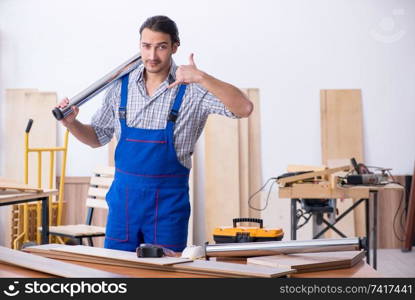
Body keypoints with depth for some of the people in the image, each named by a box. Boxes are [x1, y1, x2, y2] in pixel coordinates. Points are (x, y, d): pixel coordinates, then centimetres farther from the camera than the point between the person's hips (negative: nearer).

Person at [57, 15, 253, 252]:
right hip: (124, 194, 3)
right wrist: (71, 123, -6)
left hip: (169, 198, -3)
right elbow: (98, 137, 13)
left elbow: (244, 109, -22)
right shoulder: (121, 86, 3)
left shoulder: (192, 89, -9)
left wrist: (201, 78, -30)